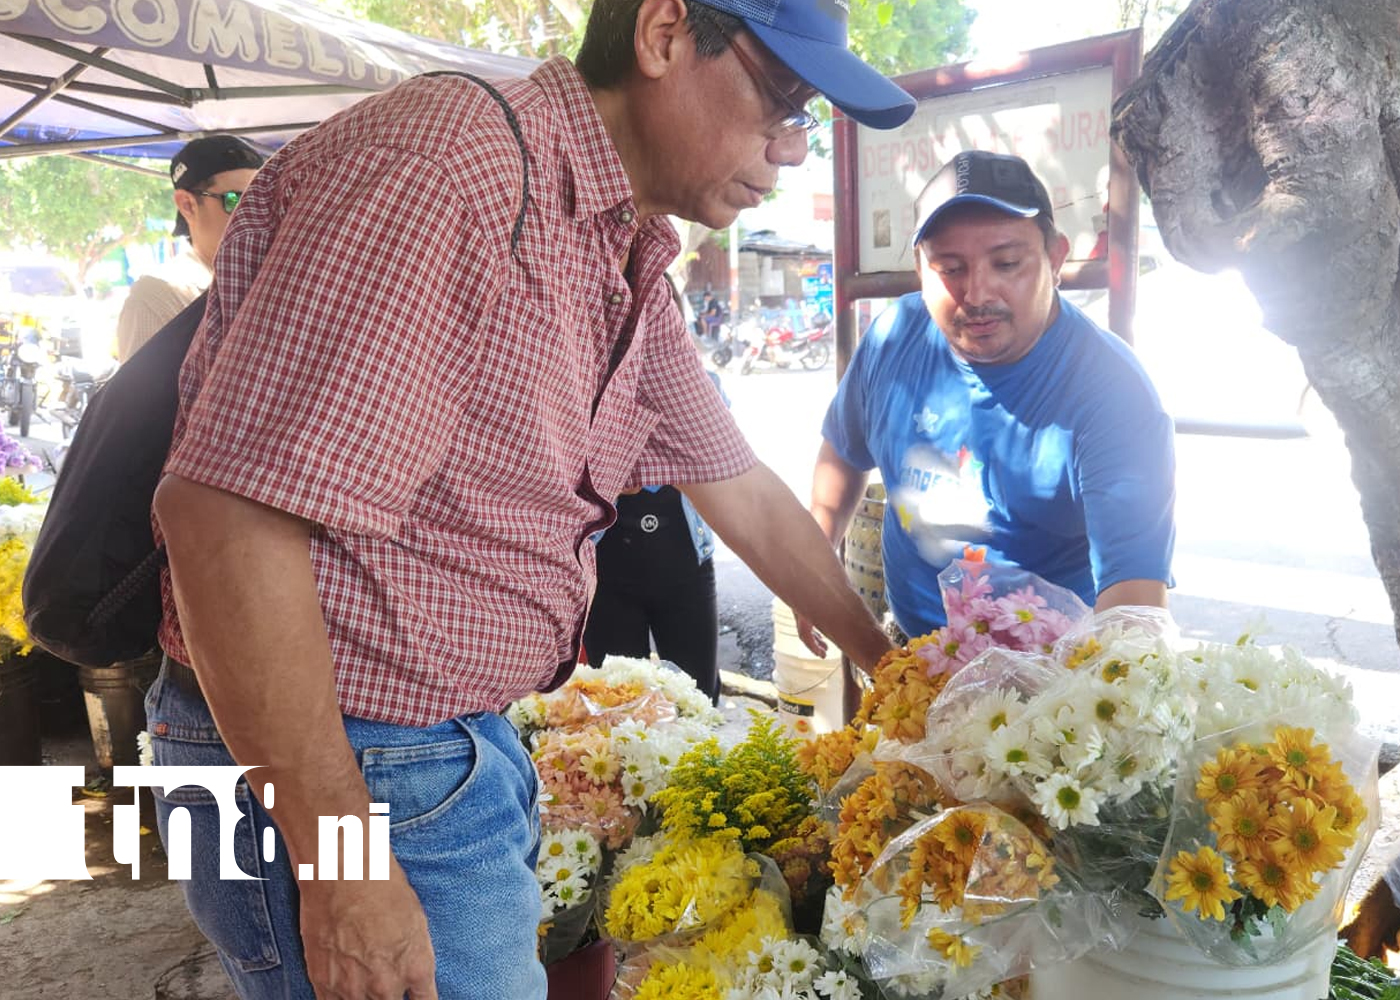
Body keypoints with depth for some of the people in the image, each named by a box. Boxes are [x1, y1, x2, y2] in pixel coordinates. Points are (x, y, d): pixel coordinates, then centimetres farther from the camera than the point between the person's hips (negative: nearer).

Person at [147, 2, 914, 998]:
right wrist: (345, 870, -23)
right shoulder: (452, 160, -23)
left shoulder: (630, 266, 7)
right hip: (321, 763, -9)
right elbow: (226, 515, -28)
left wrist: (886, 661, 23)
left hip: (473, 741, 9)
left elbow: (745, 494, 17)